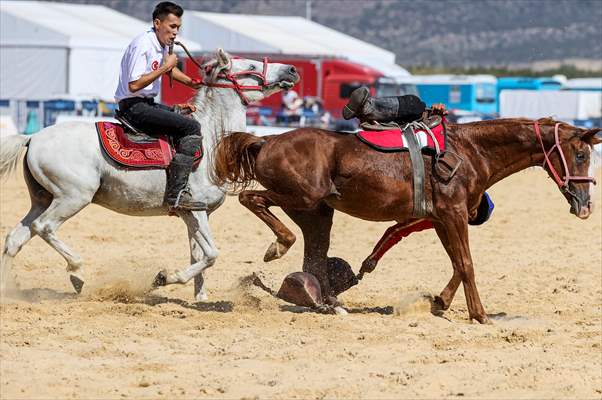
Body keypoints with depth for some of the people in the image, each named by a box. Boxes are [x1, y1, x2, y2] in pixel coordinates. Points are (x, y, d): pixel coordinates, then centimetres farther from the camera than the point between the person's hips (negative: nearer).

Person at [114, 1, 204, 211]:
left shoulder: (163, 45, 12)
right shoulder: (142, 45, -17)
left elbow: (170, 69, 34)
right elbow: (134, 85, -25)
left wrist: (192, 82, 22)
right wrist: (165, 67, -19)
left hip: (148, 104, 10)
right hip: (133, 106, -10)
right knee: (191, 127, -20)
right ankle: (177, 193, -27)